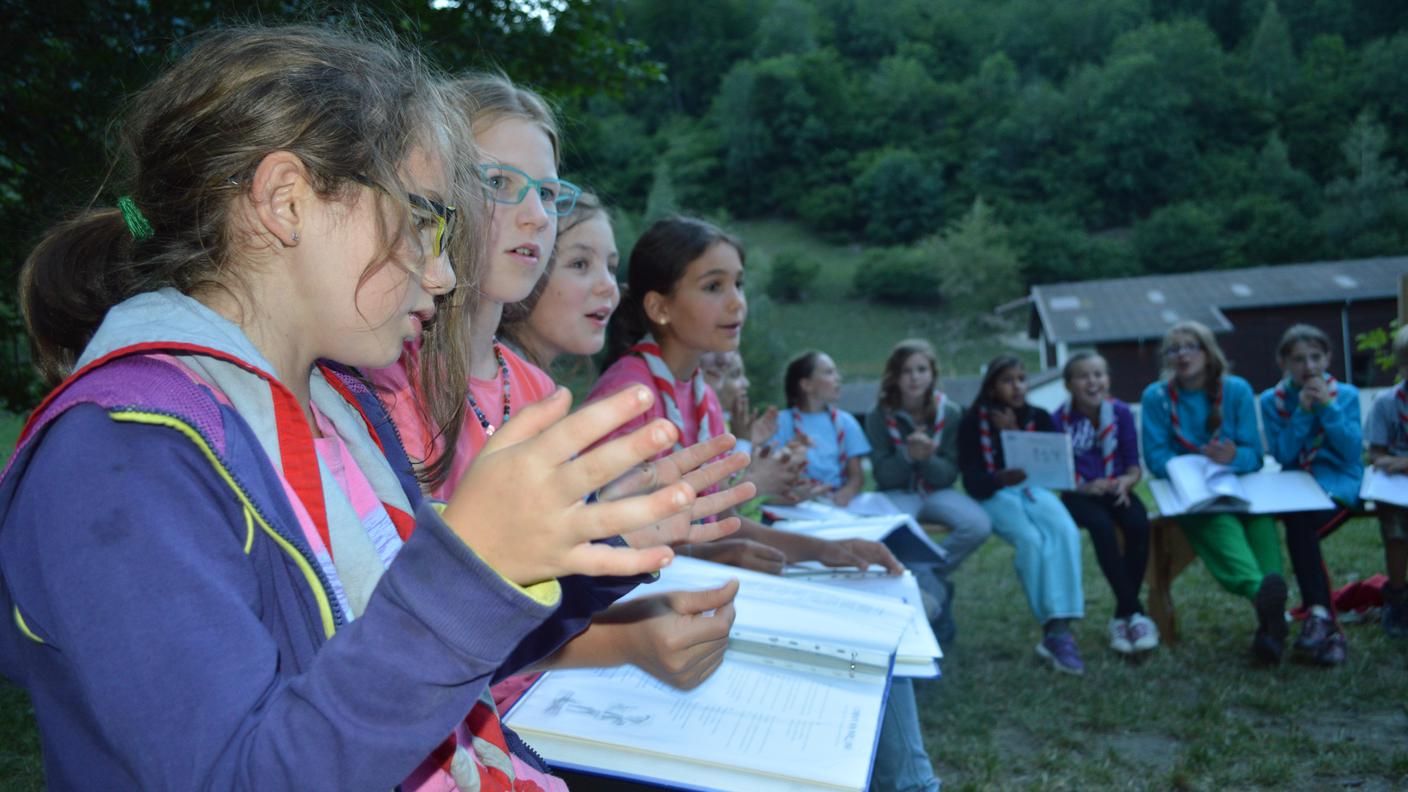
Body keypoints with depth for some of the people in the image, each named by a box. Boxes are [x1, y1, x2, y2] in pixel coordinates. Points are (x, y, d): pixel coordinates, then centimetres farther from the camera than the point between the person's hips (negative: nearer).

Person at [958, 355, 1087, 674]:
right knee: (1031, 540, -35)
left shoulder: (1040, 418, 9)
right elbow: (972, 480, -10)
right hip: (993, 495, -3)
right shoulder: (973, 421, -1)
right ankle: (1054, 630, -28)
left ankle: (1058, 629, -38)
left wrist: (1016, 433, -10)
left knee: (1066, 532, -32)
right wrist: (1001, 478, -33)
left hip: (1033, 489, 3)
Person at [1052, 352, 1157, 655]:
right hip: (1080, 494, -2)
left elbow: (1134, 466, 4)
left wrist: (1125, 482, -18)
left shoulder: (1121, 412, 1)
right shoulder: (1061, 419, -5)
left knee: (1139, 525, -29)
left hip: (1116, 490, 2)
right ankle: (1136, 613, -26)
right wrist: (1086, 487, -22)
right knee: (1102, 527, -34)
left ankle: (1123, 616, -16)